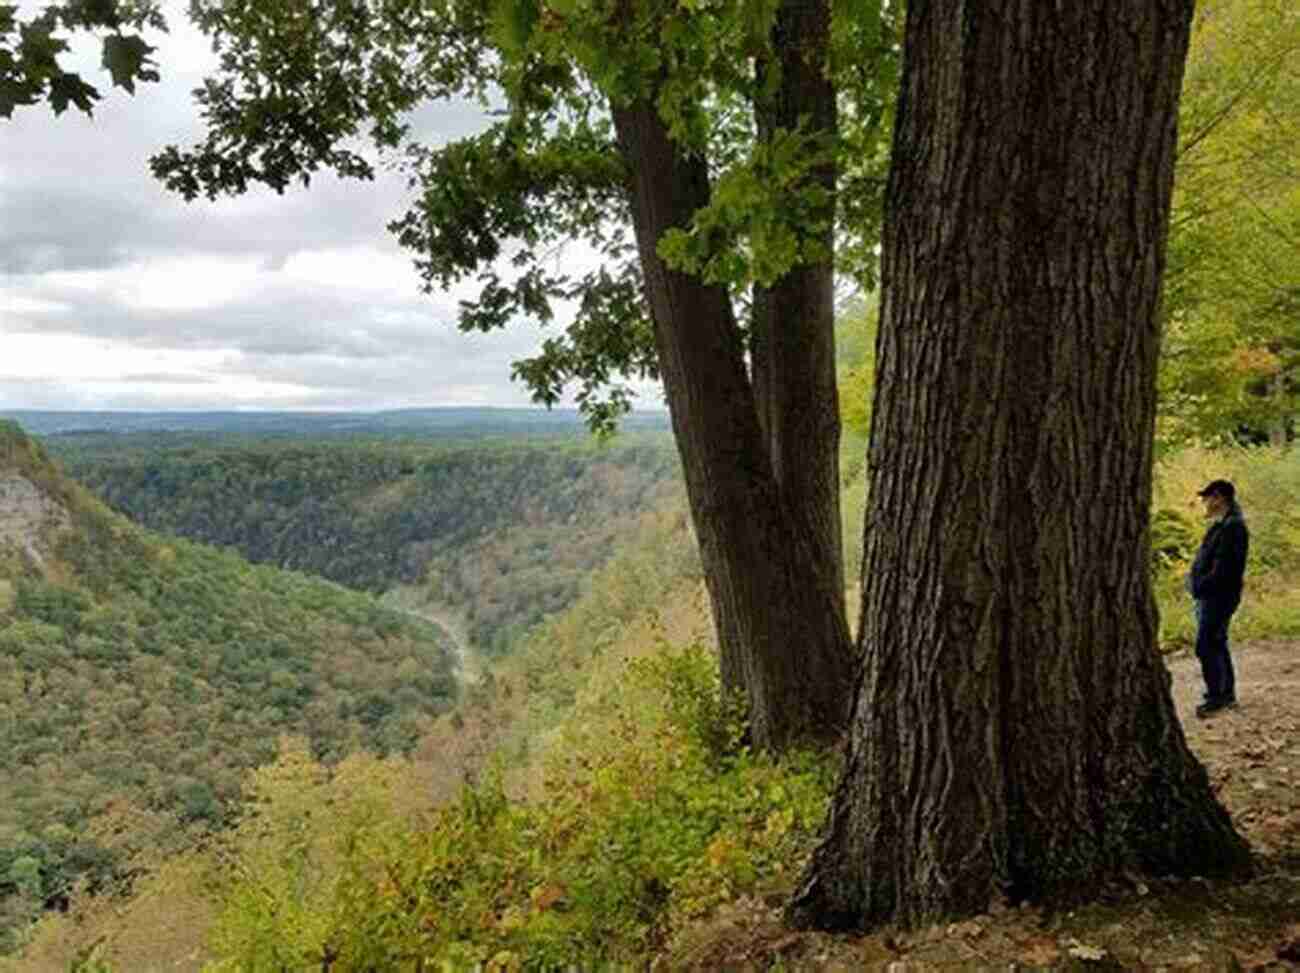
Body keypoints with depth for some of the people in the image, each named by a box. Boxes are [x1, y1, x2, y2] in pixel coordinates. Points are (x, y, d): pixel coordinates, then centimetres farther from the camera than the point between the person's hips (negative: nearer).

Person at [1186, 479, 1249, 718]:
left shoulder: (1232, 527, -19)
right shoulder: (1221, 525, 13)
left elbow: (1223, 569, -24)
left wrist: (1199, 585, -16)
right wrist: (1194, 578, 6)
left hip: (1219, 597, -10)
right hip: (1210, 596, 10)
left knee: (1206, 647, -7)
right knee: (1217, 645, 17)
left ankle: (1216, 697, 2)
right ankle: (1228, 695, 27)